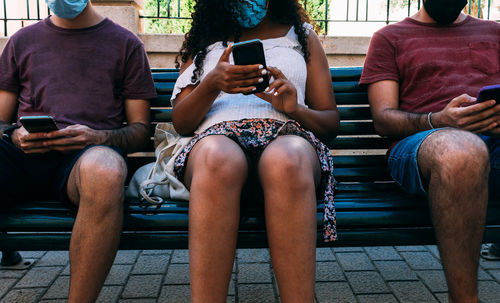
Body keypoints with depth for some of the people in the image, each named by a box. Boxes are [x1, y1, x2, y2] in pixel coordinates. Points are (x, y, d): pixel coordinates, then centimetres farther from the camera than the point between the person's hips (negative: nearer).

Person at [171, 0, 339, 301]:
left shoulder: (302, 35, 24)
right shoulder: (204, 39, 25)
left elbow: (331, 122, 19)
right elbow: (181, 123, 15)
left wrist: (295, 109, -5)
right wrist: (213, 83, -5)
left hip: (287, 136, 0)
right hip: (219, 137, 0)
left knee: (286, 160, -38)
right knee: (217, 158, -38)